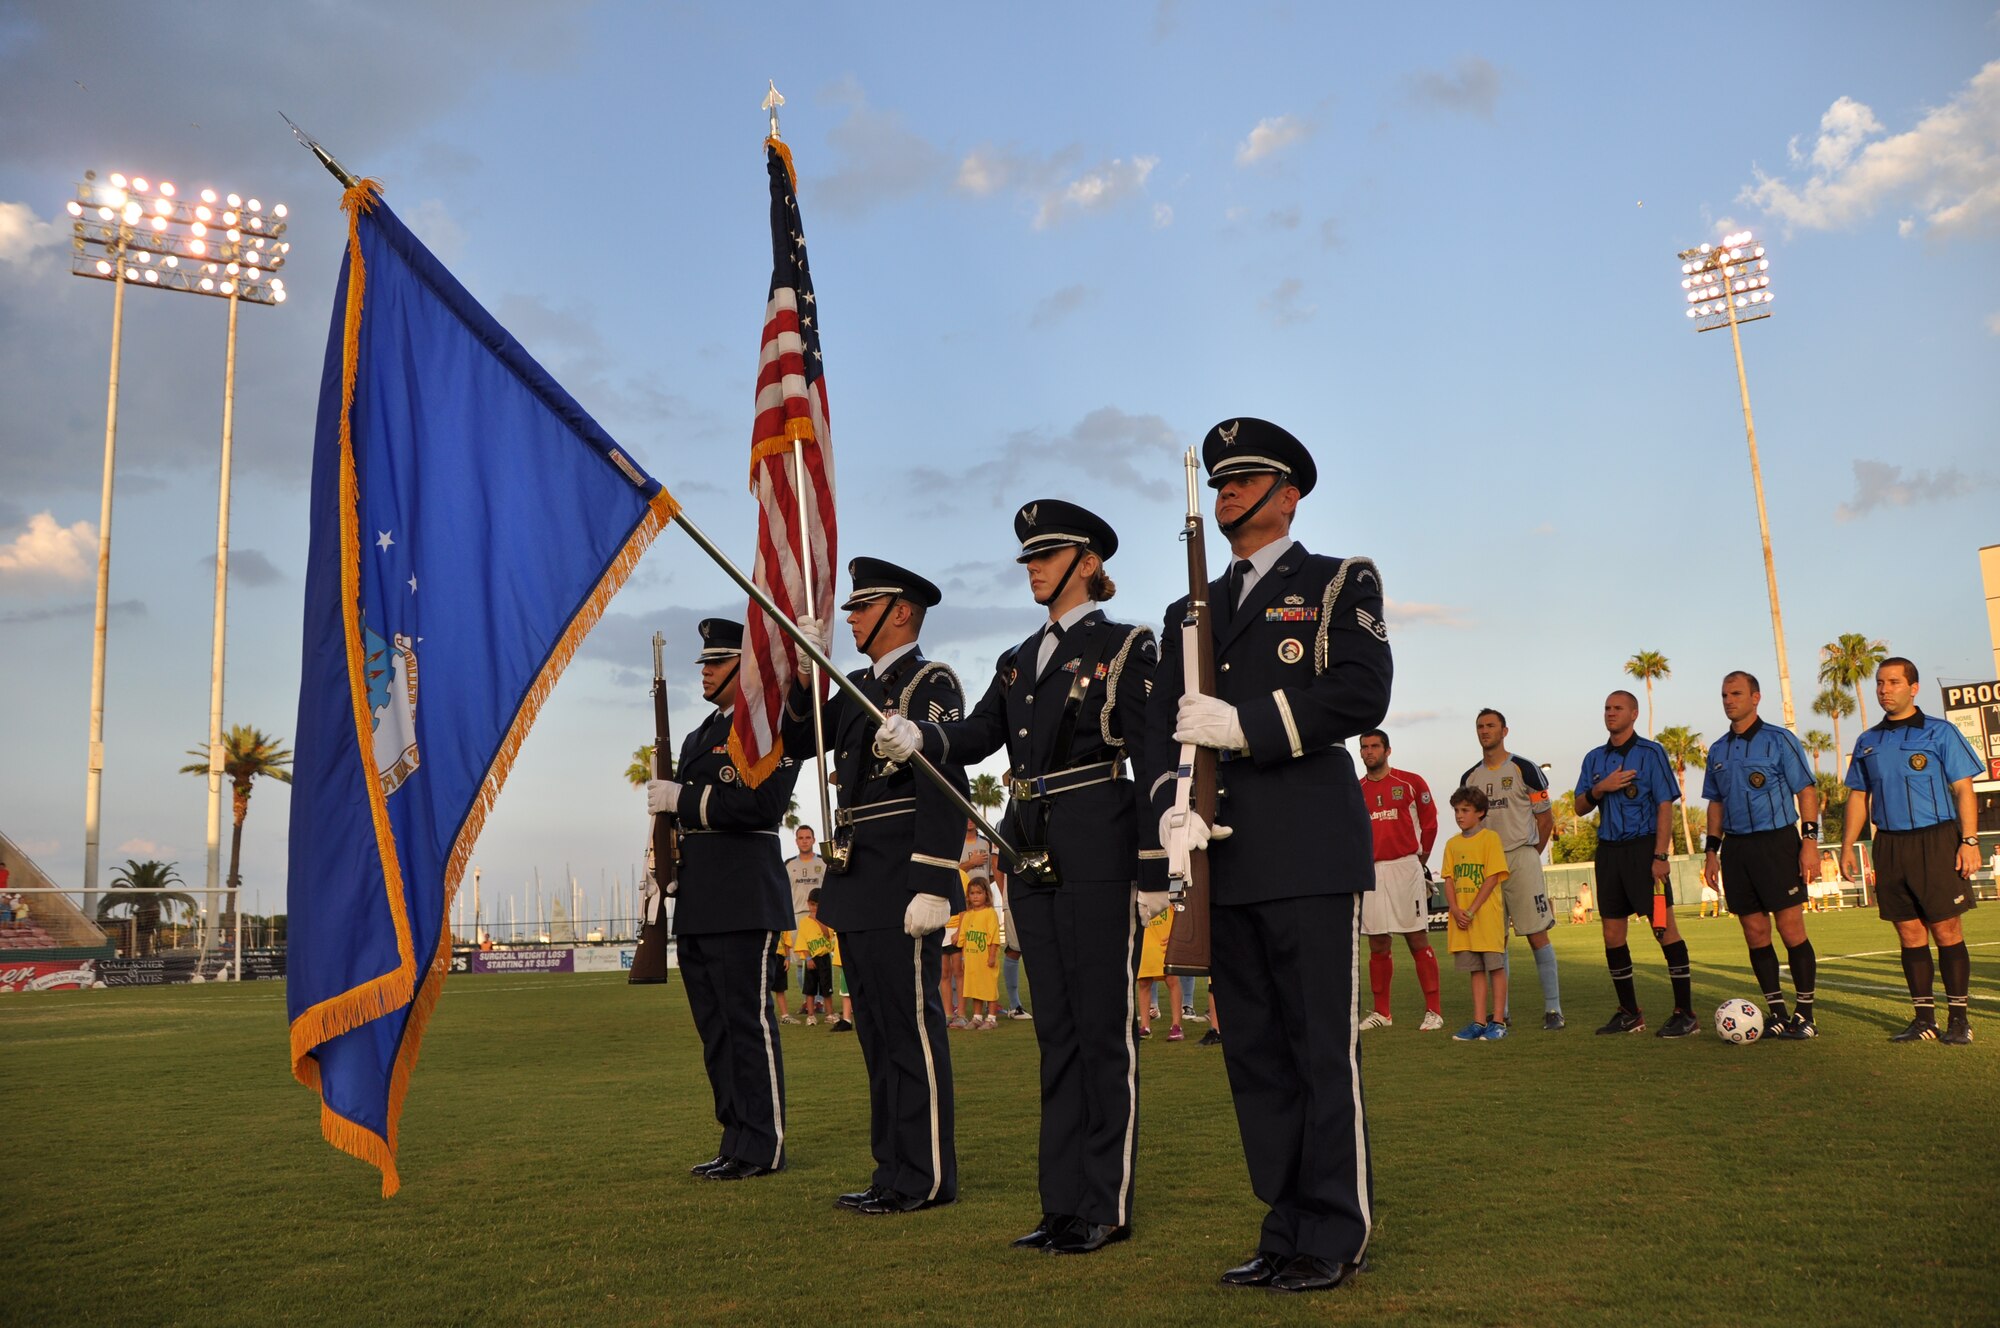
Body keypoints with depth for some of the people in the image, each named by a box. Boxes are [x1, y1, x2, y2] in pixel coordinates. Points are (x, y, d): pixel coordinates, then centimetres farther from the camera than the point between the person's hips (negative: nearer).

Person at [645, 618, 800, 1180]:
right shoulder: (700, 736, 23)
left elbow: (761, 801, -20)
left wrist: (683, 798, -15)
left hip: (743, 900, -9)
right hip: (696, 906, 9)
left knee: (748, 1022, -5)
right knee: (715, 1028, 12)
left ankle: (762, 1148, 3)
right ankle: (736, 1140, 21)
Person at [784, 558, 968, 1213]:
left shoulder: (931, 682, -8)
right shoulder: (859, 685, 19)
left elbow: (946, 788, -16)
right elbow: (800, 738, 13)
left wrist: (932, 885, -22)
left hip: (902, 886, -9)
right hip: (859, 887, 9)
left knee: (911, 1027, -3)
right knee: (877, 1032, 13)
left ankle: (926, 1178, 6)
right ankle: (893, 1170, 22)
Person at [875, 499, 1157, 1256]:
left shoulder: (1126, 648, -1)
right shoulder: (1018, 661, 18)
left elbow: (1151, 762, -6)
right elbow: (975, 737, 6)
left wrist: (1154, 870, -11)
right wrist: (920, 736, -15)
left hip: (1097, 851, -6)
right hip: (1030, 853, 7)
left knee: (1103, 1027, -1)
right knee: (1056, 1029, 10)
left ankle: (1107, 1205, 8)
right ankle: (1063, 1201, 18)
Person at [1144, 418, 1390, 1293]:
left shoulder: (1339, 584, 7)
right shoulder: (1191, 611, 21)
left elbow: (1361, 695, -9)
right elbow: (1163, 722, 11)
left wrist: (1243, 724, -16)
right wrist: (1169, 807, -7)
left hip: (1310, 851, -5)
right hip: (1224, 858, 5)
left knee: (1322, 1047, -2)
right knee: (1253, 1051, 8)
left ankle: (1336, 1236, 10)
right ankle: (1286, 1226, 19)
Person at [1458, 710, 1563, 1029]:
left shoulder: (1524, 769, -2)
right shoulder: (1469, 778, 12)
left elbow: (1545, 819, 2)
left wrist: (1528, 856, 7)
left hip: (1521, 859, -5)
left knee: (1537, 935, -7)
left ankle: (1553, 1009, -2)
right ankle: (1500, 1011, 13)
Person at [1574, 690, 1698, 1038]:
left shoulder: (1650, 752, -2)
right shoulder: (1594, 758, 14)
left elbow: (1665, 805, -7)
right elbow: (1580, 807, 12)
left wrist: (1660, 856, -16)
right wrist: (1599, 788, -9)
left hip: (1644, 846, -6)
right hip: (1608, 849, 6)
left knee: (1664, 927, -8)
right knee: (1612, 934, 6)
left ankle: (1686, 1014, -3)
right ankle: (1629, 1013, 16)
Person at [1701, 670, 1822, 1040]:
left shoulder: (1780, 740, -2)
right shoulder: (1718, 750, 14)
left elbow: (1807, 791, -4)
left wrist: (1810, 840, -13)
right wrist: (1711, 850, 12)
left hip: (1777, 842, -5)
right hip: (1735, 847, 5)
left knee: (1791, 929, -5)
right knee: (1755, 933, 6)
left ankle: (1805, 1015, 4)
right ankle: (1777, 1013, 15)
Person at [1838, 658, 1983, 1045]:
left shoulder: (1940, 732, 0)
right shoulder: (1867, 743, 12)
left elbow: (1963, 790, -2)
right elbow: (1858, 797, 16)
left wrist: (1970, 841, -11)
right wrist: (1847, 846, 8)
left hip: (1936, 841, -4)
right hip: (1890, 846, 4)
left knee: (1946, 930, -2)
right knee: (1910, 934, 6)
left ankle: (1958, 1018, 7)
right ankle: (1924, 1018, 12)